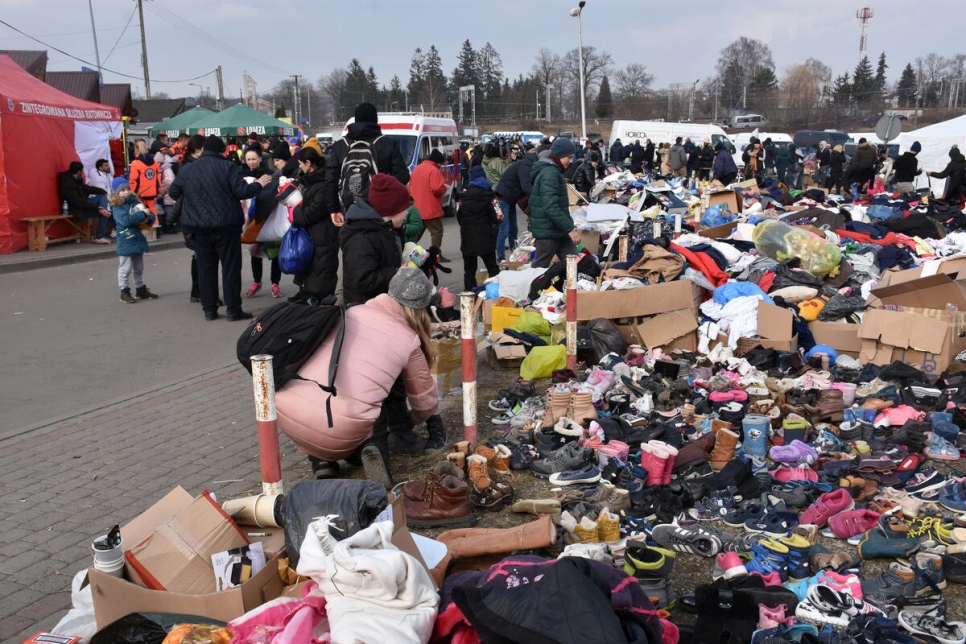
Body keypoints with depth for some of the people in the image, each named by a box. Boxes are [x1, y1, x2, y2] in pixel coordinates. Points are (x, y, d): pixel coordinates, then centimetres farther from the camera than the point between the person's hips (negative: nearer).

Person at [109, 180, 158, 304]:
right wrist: (143, 214, -23)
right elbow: (125, 220, -28)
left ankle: (140, 289, 27)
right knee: (125, 269, -1)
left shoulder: (136, 203, 7)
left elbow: (151, 215, 6)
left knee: (139, 268, 17)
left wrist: (148, 219, -17)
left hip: (139, 239, 6)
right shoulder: (117, 207, -10)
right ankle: (124, 292, 6)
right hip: (125, 242, -6)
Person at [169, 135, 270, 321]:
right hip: (226, 225, -4)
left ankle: (209, 309, 12)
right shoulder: (228, 167, -7)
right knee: (231, 267, 2)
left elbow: (173, 193, 13)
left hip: (198, 227, 4)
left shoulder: (186, 169, 6)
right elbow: (242, 191, -12)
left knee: (205, 268, 10)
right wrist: (258, 184, 5)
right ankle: (233, 309, 2)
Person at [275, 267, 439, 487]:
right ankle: (374, 448, 0)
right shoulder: (409, 341, 9)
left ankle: (321, 460, 17)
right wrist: (412, 418, 47)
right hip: (339, 434, -3)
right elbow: (426, 402, 22)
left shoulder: (351, 313, 16)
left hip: (287, 412, 3)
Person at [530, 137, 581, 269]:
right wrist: (570, 228, -25)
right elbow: (551, 207, -27)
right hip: (548, 232, -10)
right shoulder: (550, 173, -18)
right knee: (539, 268, 0)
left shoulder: (551, 170, 15)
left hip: (558, 230, 10)